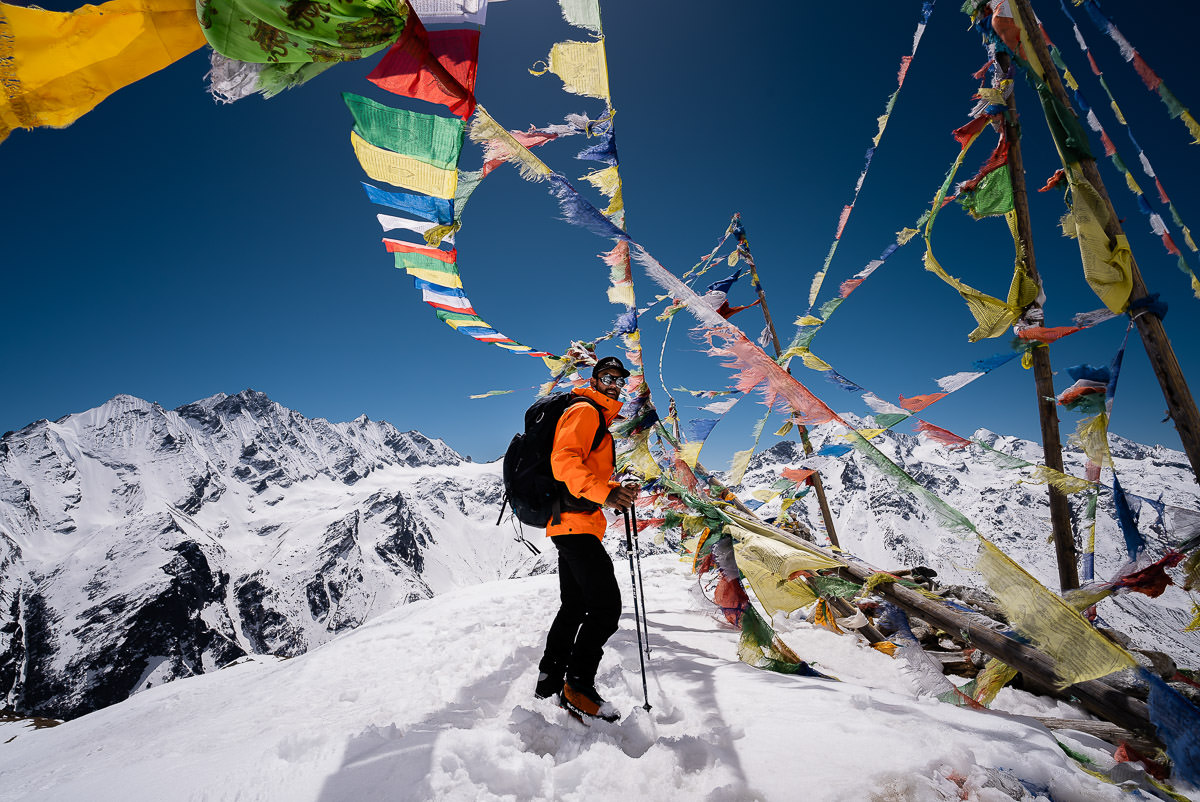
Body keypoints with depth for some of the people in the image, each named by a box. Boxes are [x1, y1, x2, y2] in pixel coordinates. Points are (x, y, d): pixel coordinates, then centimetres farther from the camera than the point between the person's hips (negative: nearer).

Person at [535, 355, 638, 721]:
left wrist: (617, 491, 17)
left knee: (575, 606, 17)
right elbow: (564, 461, -23)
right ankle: (578, 687, -2)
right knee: (606, 606, -12)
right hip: (575, 522, -11)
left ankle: (549, 680, 27)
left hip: (571, 526, 11)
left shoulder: (599, 418, 25)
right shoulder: (584, 411, -8)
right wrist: (604, 492, -34)